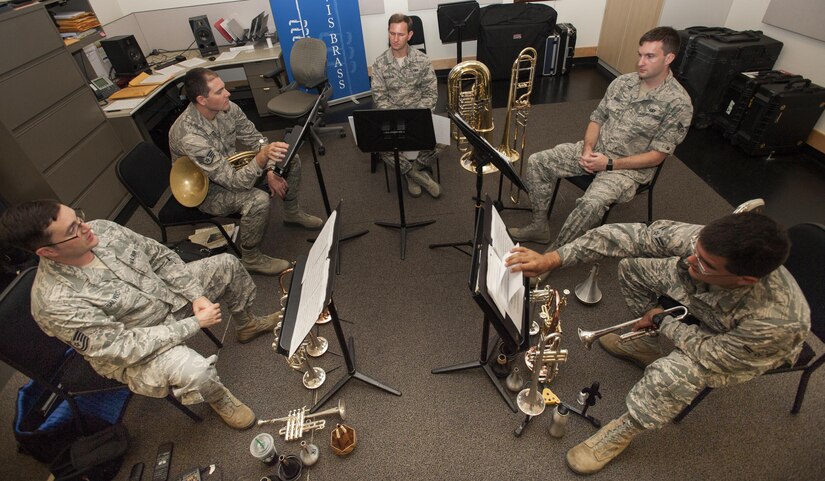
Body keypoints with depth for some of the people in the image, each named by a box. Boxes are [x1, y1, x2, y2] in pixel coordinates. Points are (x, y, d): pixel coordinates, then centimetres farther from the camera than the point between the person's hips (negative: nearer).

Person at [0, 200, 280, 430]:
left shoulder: (101, 230, -14)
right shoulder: (55, 302, -31)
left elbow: (161, 257, -3)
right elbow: (122, 347, -29)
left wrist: (196, 295, -14)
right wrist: (194, 323, -28)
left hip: (171, 295, 7)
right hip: (135, 351, -6)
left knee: (227, 264, 5)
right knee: (192, 369, -34)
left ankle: (247, 325, 29)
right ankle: (220, 401, 5)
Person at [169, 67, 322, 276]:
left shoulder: (227, 107, -16)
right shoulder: (190, 136, -37)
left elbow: (255, 139, -2)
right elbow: (234, 181, -38)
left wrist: (271, 171, -16)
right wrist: (263, 157, -53)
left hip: (228, 167, 8)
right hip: (206, 190, -7)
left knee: (291, 158, 0)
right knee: (258, 200, -36)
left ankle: (292, 212, 22)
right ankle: (251, 258, -12)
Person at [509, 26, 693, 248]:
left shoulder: (678, 102, -12)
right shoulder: (623, 82, 5)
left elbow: (658, 155, -13)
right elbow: (597, 118, 10)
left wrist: (609, 163, -21)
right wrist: (588, 149, -10)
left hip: (629, 167, -6)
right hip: (595, 150, 6)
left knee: (592, 204, -36)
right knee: (537, 162, -10)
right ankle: (539, 225, 1)